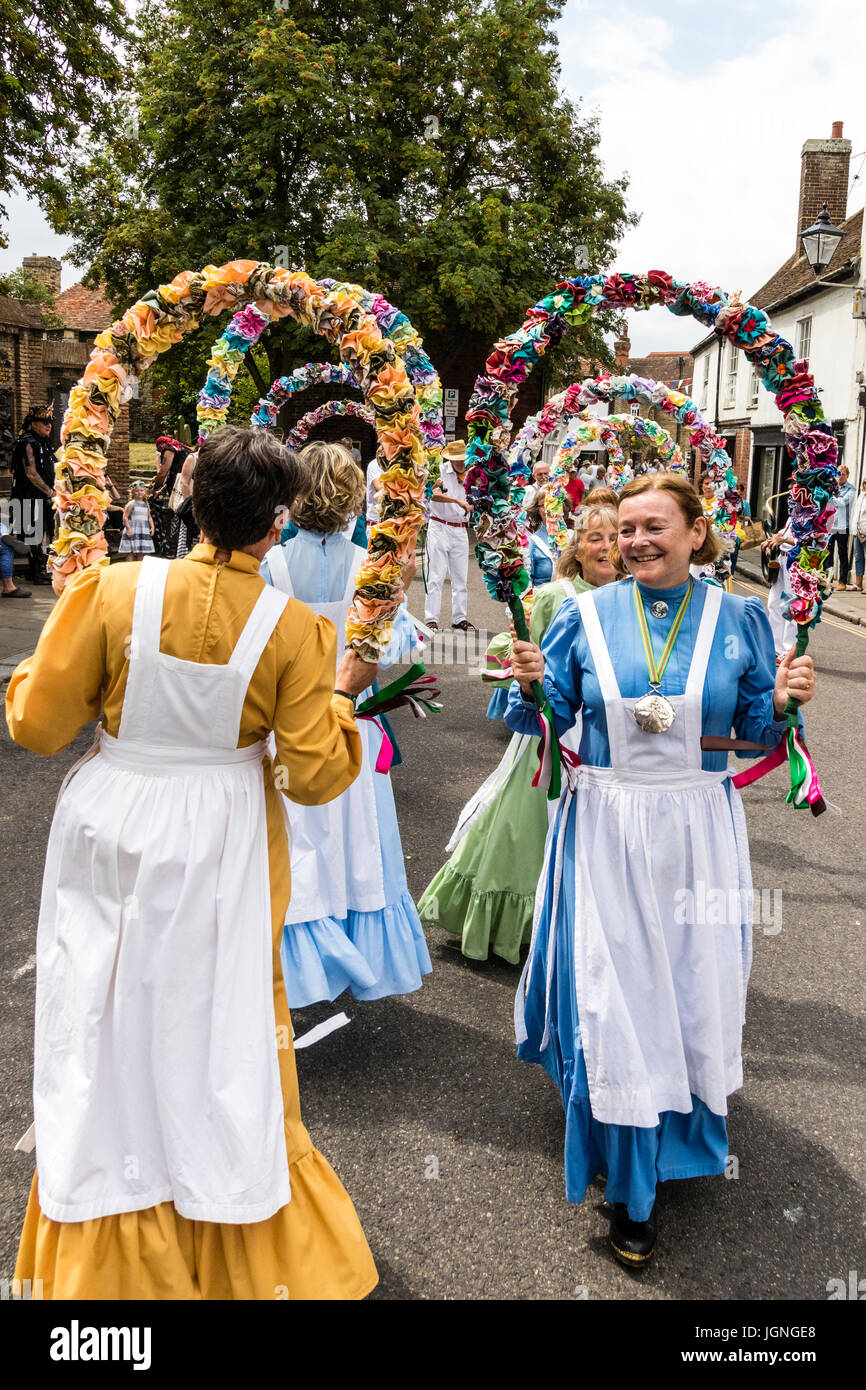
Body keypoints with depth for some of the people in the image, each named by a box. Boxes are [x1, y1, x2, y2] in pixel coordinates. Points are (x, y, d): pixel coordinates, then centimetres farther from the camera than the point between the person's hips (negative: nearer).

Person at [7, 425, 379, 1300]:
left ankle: (111, 1259, 34)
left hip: (115, 827, 0)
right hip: (222, 843, 0)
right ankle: (238, 1256, 37)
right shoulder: (294, 629, -13)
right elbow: (314, 774, -9)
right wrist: (341, 692, 6)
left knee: (114, 1017, 16)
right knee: (219, 1019, 17)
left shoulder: (114, 590, -13)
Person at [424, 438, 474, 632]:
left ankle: (459, 618, 17)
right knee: (435, 577, -4)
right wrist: (457, 500, -34)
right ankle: (431, 619, -1)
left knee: (460, 578, 9)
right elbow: (434, 494, -23)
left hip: (460, 530, 4)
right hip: (439, 527, -4)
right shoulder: (441, 470, -6)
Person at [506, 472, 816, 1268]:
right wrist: (532, 686, -18)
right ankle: (631, 1192, 18)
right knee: (614, 993, 1)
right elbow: (547, 718, 3)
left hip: (697, 832, 1)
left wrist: (783, 701, -16)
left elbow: (758, 732, 4)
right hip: (607, 832, -1)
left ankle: (682, 1143, 42)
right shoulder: (587, 616, 0)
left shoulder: (738, 620, 1)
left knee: (691, 986, 12)